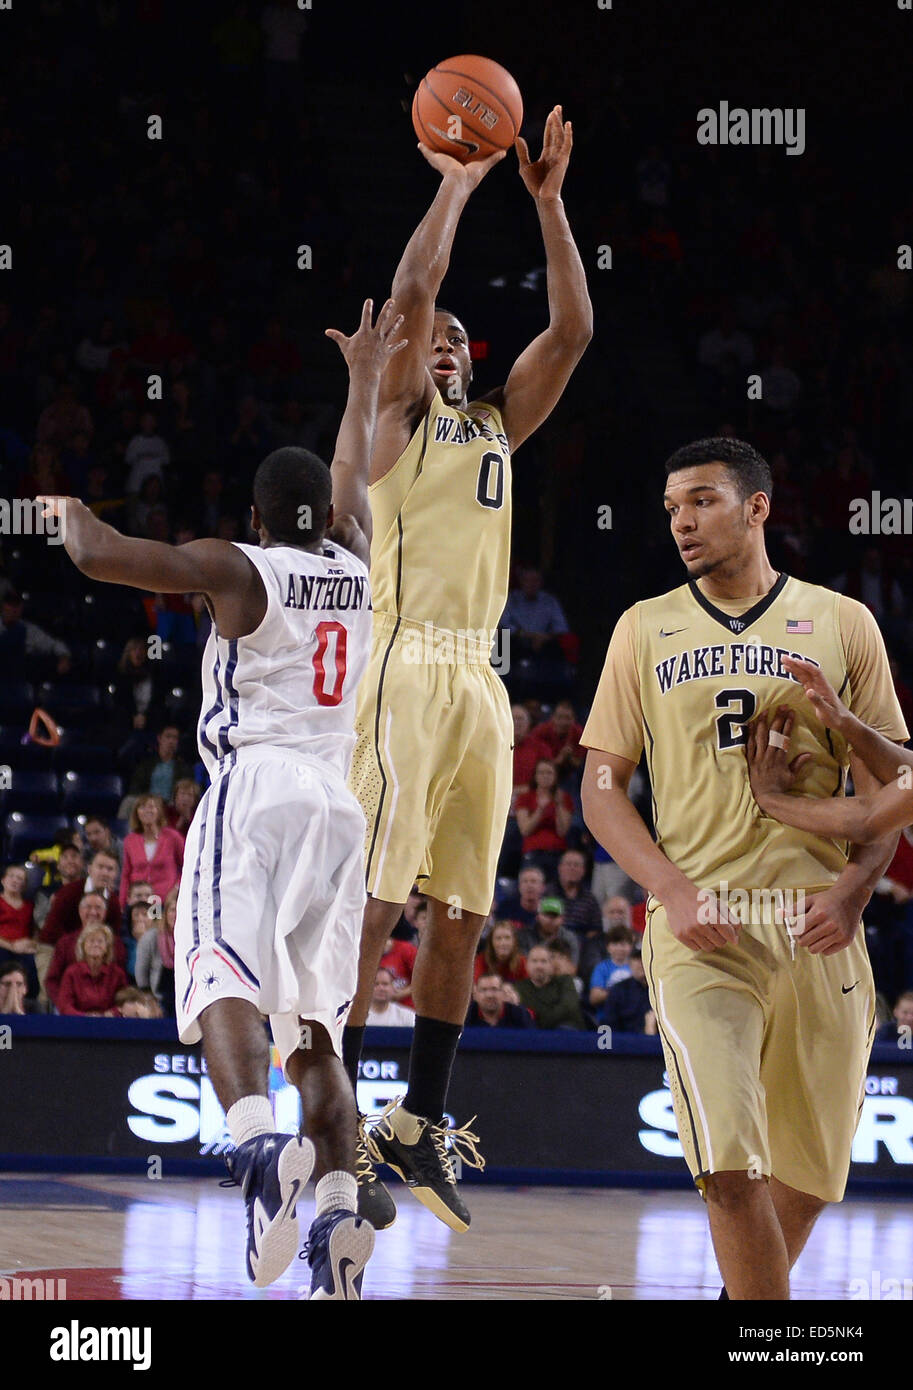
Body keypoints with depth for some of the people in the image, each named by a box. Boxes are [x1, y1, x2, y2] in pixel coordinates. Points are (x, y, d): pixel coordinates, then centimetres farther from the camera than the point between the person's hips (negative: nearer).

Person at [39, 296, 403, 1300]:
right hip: (340, 803, 5)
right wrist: (365, 377, 50)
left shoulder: (236, 569, 2)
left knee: (225, 988, -19)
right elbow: (354, 481, 37)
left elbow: (99, 556, -5)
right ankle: (340, 1211, -4)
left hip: (255, 789, -5)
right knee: (312, 1022, 8)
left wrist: (67, 510, 17)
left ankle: (261, 1144, -46)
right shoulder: (356, 568, 16)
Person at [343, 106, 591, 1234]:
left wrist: (548, 199, 14)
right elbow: (409, 292, -8)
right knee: (371, 901, -12)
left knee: (460, 917, 6)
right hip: (406, 666, -7)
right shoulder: (391, 412, 6)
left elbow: (571, 330, 18)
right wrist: (456, 180, 0)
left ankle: (418, 1126, 12)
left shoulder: (494, 425, 23)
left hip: (481, 680, 7)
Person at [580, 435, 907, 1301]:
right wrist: (674, 890, -8)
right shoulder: (644, 630, 10)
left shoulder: (840, 624, 8)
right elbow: (602, 789, 9)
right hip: (698, 929, -1)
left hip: (814, 928, 1)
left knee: (811, 1171, 9)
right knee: (730, 1168, -17)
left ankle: (751, 1290, 36)